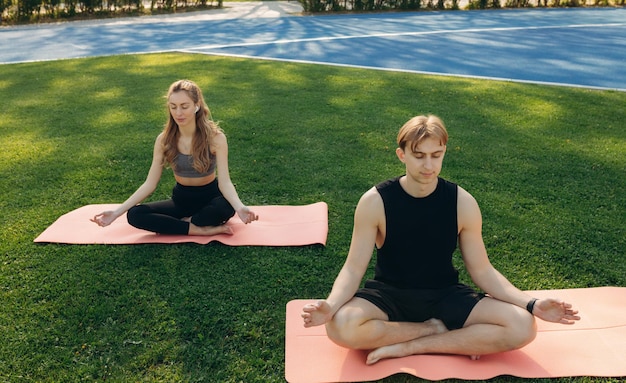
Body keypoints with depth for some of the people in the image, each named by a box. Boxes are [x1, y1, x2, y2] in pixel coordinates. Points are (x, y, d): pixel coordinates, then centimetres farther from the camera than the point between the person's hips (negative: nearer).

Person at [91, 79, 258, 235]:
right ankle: (199, 229, -23)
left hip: (210, 197, -3)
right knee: (134, 215, -19)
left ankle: (186, 221, -13)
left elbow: (224, 182, -22)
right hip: (181, 199, 3)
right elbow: (150, 184, -7)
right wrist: (117, 212, -16)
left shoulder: (216, 137, -17)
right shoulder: (163, 140, -9)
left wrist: (240, 207, -43)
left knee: (226, 208, -39)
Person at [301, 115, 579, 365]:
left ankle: (407, 347, -16)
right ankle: (436, 330, -10)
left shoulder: (462, 203, -10)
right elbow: (354, 268, -13)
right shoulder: (375, 202, -15)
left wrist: (531, 305, -17)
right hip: (390, 294, -1)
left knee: (522, 327, -20)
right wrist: (331, 305, -34)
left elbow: (481, 270, -3)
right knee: (341, 327, -33)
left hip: (444, 294, 2)